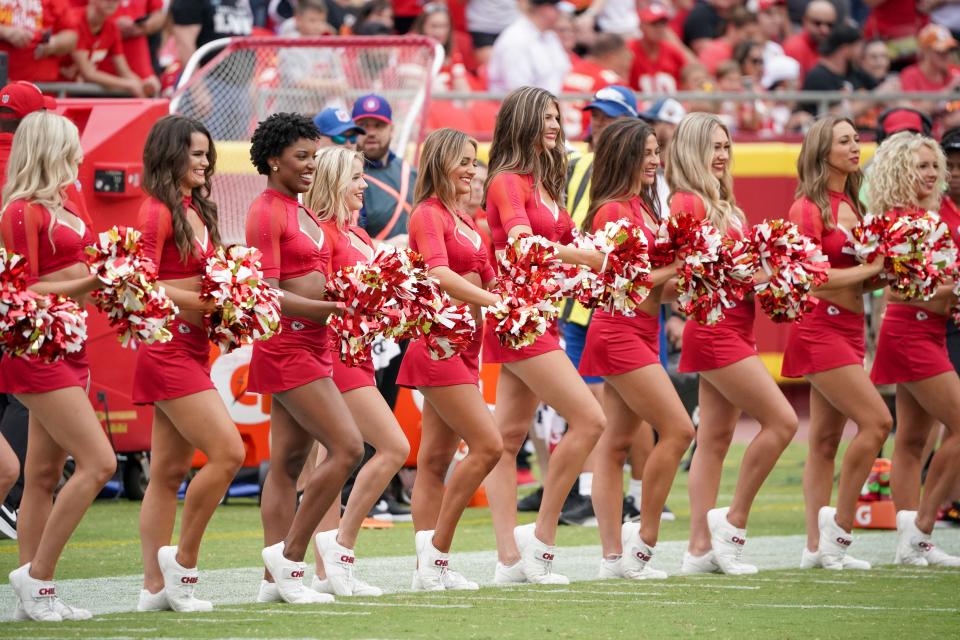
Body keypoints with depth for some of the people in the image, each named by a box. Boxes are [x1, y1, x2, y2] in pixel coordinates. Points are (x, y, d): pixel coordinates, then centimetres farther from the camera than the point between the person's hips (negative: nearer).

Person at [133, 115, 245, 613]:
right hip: (167, 350, -9)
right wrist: (200, 303, -18)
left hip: (191, 348, 9)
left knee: (170, 470, 8)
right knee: (227, 451, -14)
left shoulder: (196, 211, 15)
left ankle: (155, 586, 10)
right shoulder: (157, 212, -11)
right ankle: (182, 560, -3)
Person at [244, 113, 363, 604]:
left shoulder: (302, 213, 17)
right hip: (286, 347, -9)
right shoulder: (267, 213, -11)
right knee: (347, 447, -14)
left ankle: (276, 579, 8)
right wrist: (330, 308, -24)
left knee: (289, 462, 7)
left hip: (312, 345, 9)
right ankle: (289, 555, -7)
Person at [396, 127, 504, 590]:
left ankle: (429, 567, 6)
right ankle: (436, 551, -7)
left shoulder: (462, 219, 18)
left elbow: (482, 279, 21)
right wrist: (496, 301, -30)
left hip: (464, 342, 9)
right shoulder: (429, 215, -9)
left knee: (437, 458, 7)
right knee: (487, 445, -13)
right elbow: (439, 275, -25)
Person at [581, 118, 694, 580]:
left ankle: (614, 555, 7)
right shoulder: (612, 211, -13)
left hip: (642, 331, 9)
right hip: (619, 331, -9)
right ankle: (644, 539, -3)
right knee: (677, 429, -11)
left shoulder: (643, 206, 15)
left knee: (617, 444, 7)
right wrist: (673, 270, -12)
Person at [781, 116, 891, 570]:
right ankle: (839, 524, -5)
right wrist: (866, 270, -12)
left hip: (848, 327, 8)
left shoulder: (851, 206, 15)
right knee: (876, 420, -15)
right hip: (819, 327, -8)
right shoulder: (808, 208, -9)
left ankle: (817, 546, 8)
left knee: (826, 441, 7)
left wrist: (880, 270, 1)